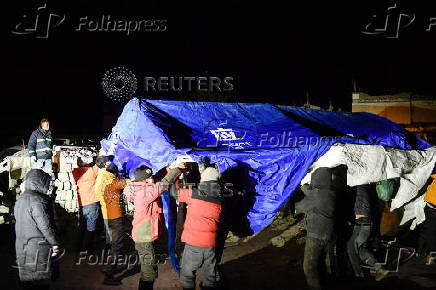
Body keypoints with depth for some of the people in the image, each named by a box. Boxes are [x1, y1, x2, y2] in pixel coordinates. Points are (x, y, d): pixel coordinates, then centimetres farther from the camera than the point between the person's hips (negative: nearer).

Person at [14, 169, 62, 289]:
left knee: (27, 279, 17)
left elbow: (19, 222, 16)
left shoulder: (20, 199, 10)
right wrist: (55, 244, -12)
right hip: (38, 248, -9)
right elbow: (45, 225, -21)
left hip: (21, 247, 9)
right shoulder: (38, 200, -19)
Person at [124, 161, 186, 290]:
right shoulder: (144, 192, -23)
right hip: (144, 239, -10)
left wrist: (170, 168, -3)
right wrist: (176, 169, -16)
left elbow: (159, 180, 11)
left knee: (148, 270, 24)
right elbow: (163, 185, -24)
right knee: (149, 273, -3)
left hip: (145, 236, 10)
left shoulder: (143, 189, 5)